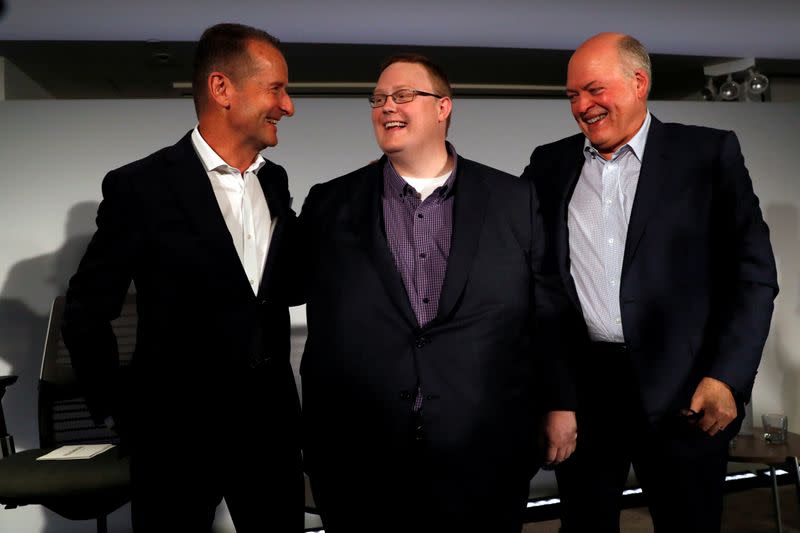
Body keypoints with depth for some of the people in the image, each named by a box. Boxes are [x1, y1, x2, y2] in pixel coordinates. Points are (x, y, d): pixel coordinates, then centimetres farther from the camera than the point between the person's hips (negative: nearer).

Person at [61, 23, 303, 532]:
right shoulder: (140, 187, -11)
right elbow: (86, 315, -5)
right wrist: (124, 415, -4)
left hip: (272, 420, 5)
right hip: (178, 430, -5)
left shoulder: (275, 181, 6)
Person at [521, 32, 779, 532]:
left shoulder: (709, 154, 0)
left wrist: (727, 377, -11)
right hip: (579, 384, 3)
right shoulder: (550, 164, 8)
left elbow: (752, 273, -3)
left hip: (682, 387, -2)